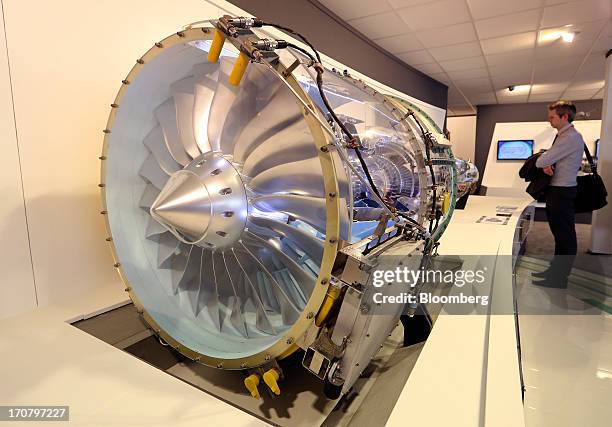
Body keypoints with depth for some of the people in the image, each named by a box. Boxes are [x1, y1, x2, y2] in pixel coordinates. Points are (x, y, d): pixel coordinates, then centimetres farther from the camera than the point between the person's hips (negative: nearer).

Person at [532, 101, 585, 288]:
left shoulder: (571, 137, -18)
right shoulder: (563, 136, 13)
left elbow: (540, 161, -22)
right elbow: (547, 159, 13)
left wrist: (543, 163, 1)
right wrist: (547, 164, -10)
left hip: (562, 192, -10)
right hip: (556, 190, 10)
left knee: (565, 236, -1)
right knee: (559, 234, 17)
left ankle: (560, 279, 8)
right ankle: (555, 270, 30)